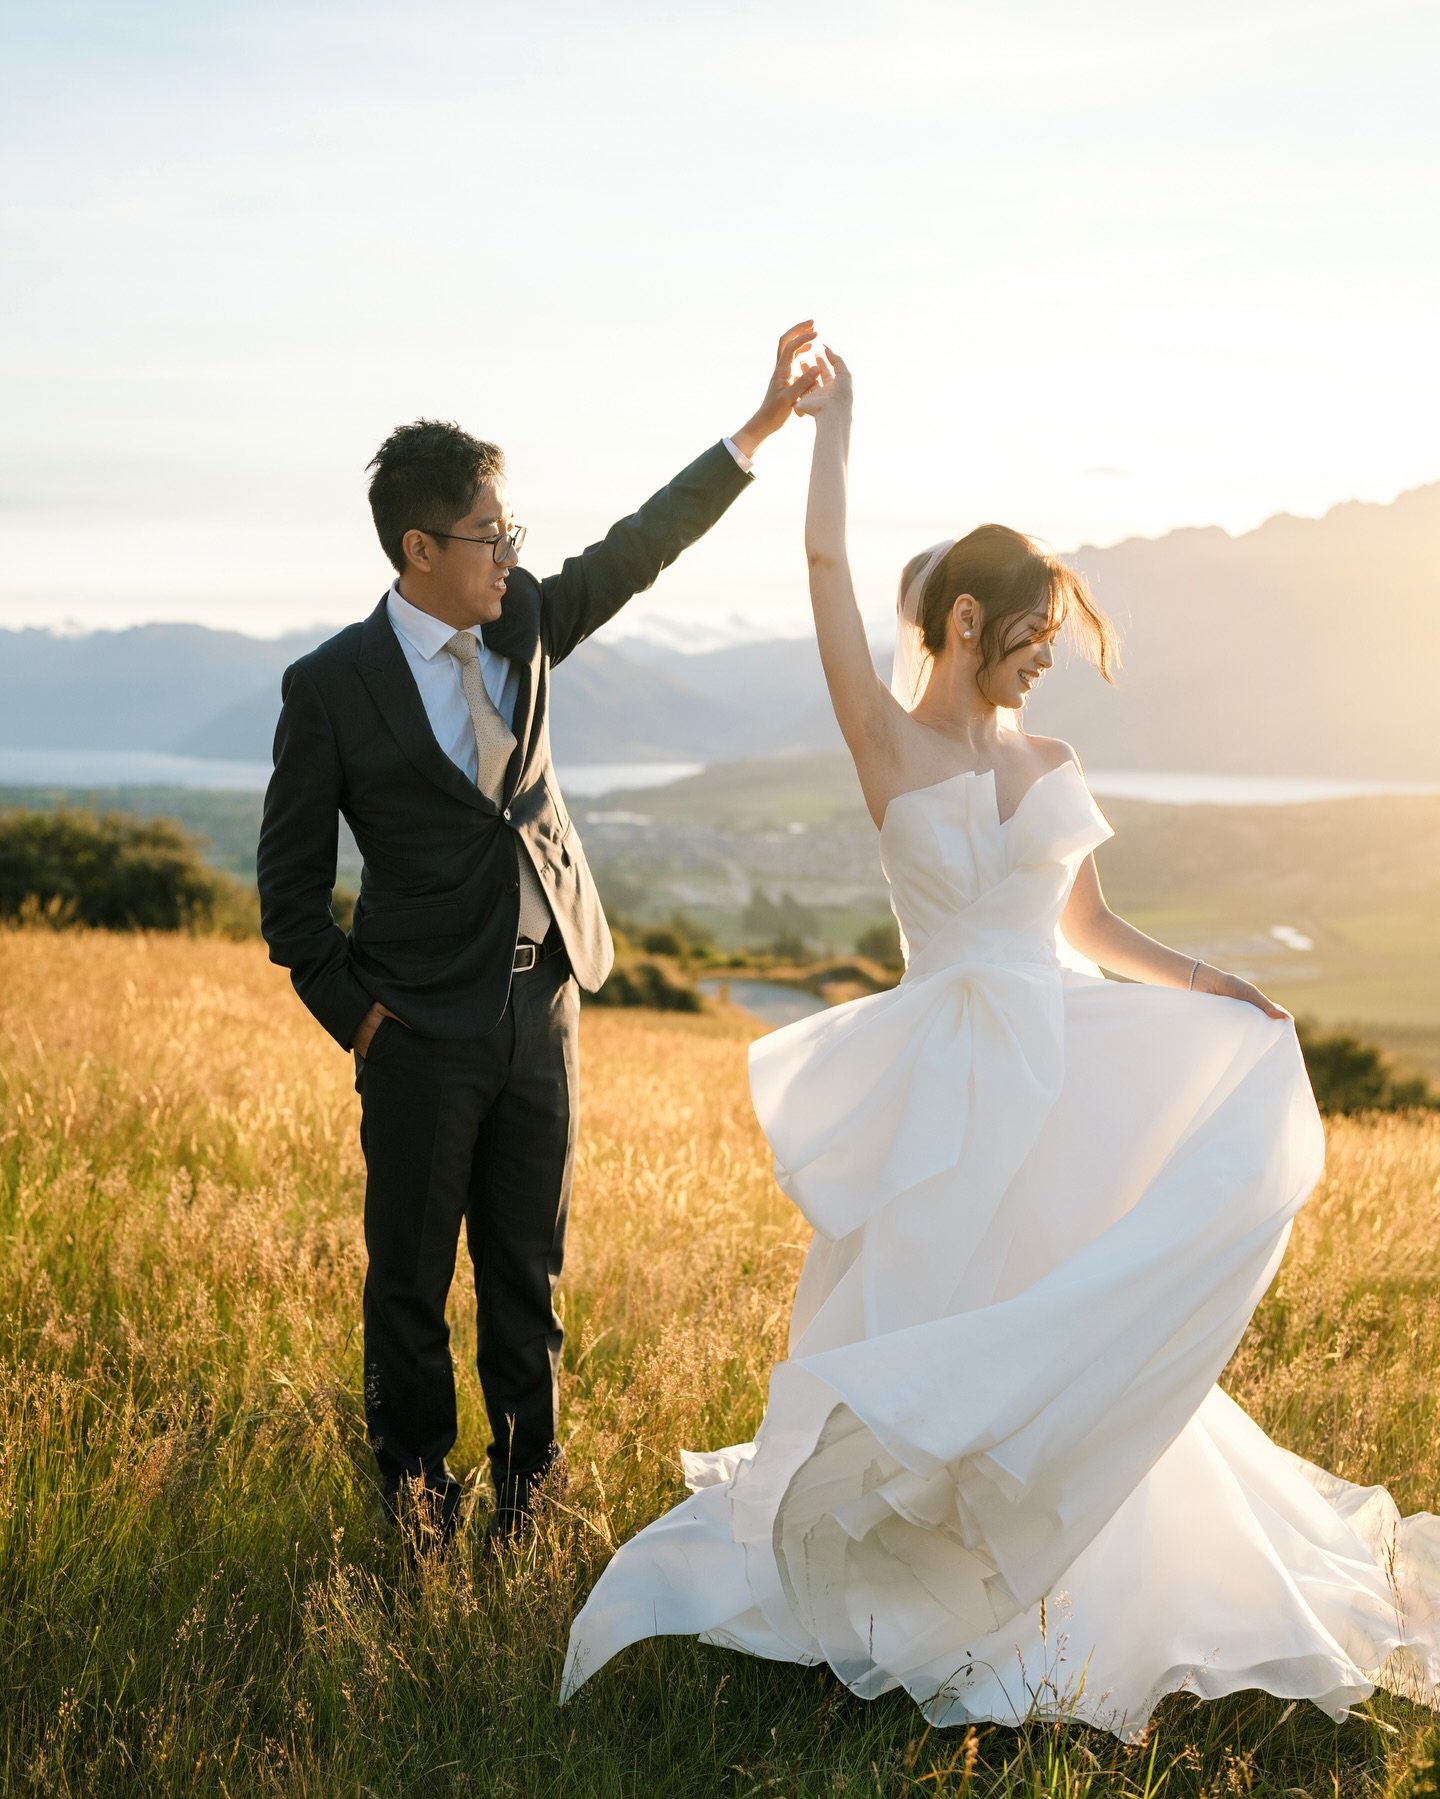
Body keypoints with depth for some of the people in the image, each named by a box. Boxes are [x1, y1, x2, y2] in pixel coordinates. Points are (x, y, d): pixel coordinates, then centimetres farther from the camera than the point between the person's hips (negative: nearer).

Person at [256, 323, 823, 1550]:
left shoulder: (523, 626, 4)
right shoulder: (332, 687, -10)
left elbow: (642, 547, 5)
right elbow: (291, 873, -4)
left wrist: (764, 424, 0)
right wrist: (349, 1010, -7)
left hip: (544, 1007, 4)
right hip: (422, 1031, -4)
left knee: (529, 1267, 13)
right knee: (411, 1275, 9)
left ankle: (526, 1478, 27)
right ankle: (416, 1484, 27)